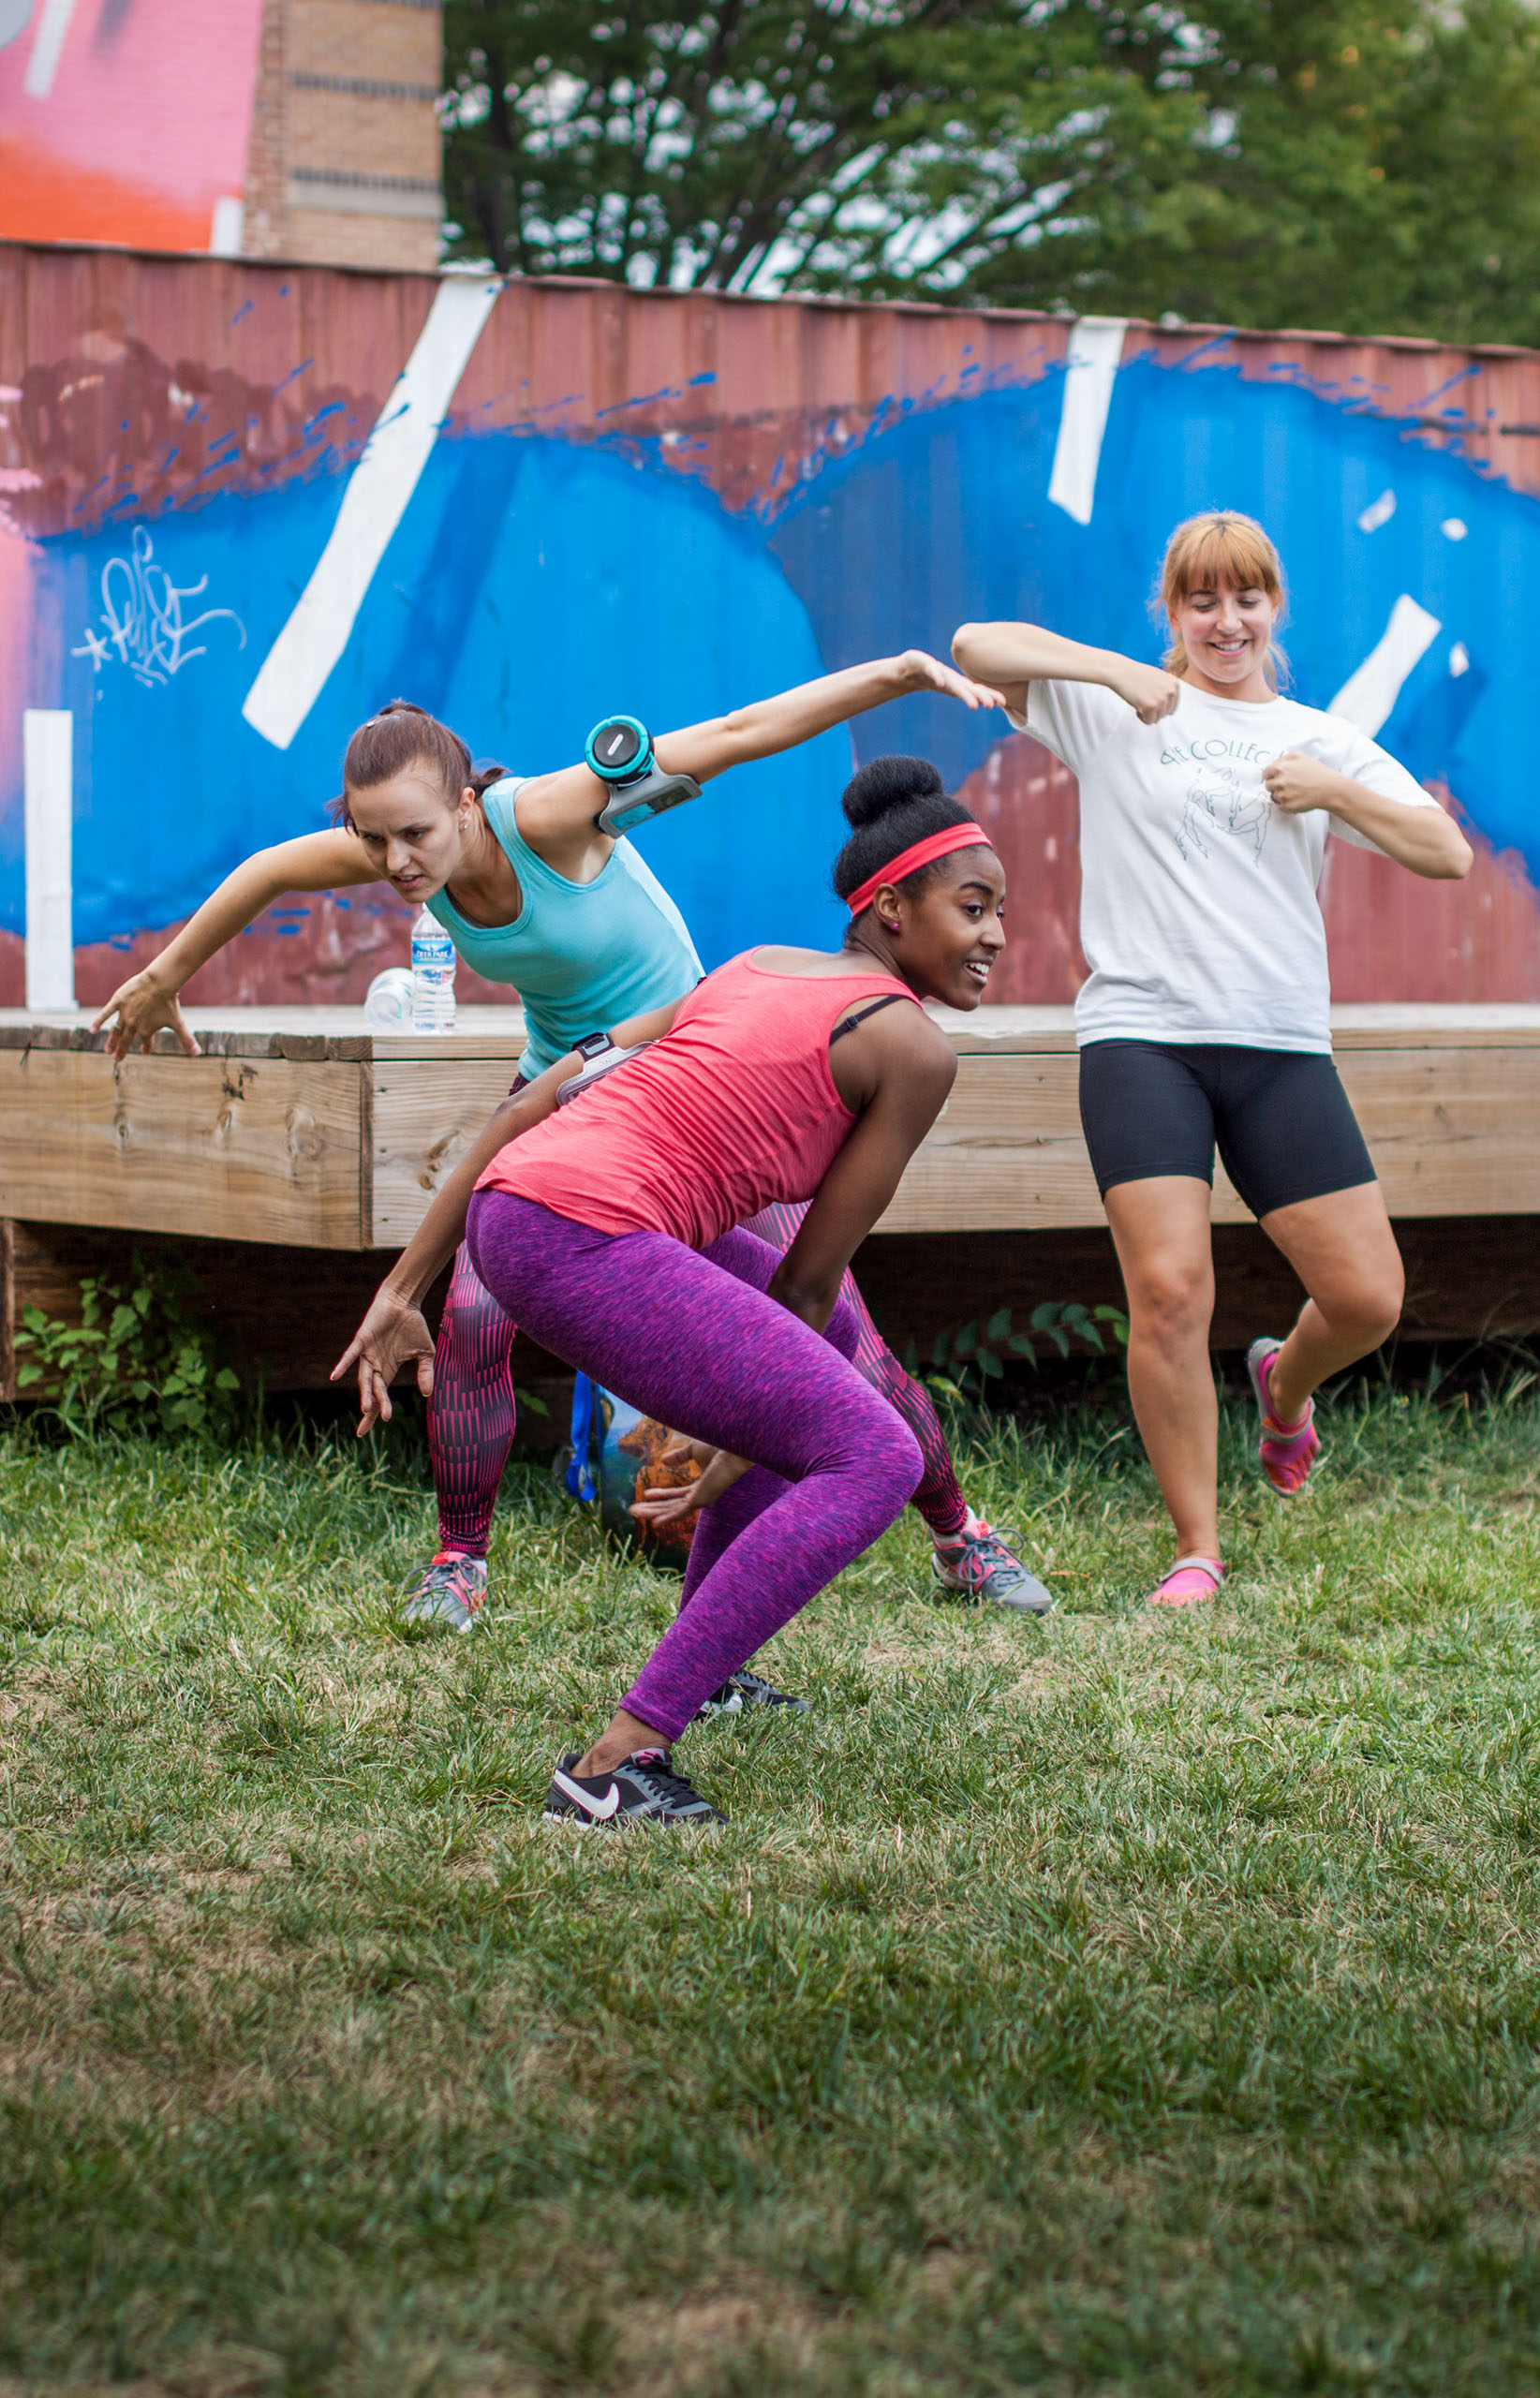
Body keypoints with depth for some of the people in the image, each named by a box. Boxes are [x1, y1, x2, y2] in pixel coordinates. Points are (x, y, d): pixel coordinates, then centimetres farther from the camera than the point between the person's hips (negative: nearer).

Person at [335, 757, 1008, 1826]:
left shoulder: (760, 970, 24)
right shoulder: (914, 1047, 1)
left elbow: (542, 1102, 20)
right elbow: (811, 1268, 3)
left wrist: (404, 1287, 20)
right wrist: (739, 1453, 15)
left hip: (513, 1203, 9)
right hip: (586, 1239, -9)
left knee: (831, 1336, 30)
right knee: (875, 1461, -11)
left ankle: (702, 1668, 35)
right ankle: (615, 1759, -17)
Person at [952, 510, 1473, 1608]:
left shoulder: (1321, 739, 17)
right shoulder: (1117, 712, 9)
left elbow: (1448, 854, 10)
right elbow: (977, 648, -2)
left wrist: (1336, 793, -4)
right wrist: (1118, 671, -9)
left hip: (1282, 1045, 3)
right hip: (1143, 1034, -3)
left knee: (1367, 1296, -2)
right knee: (1168, 1289, -16)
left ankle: (1284, 1380, 35)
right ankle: (1197, 1552, -3)